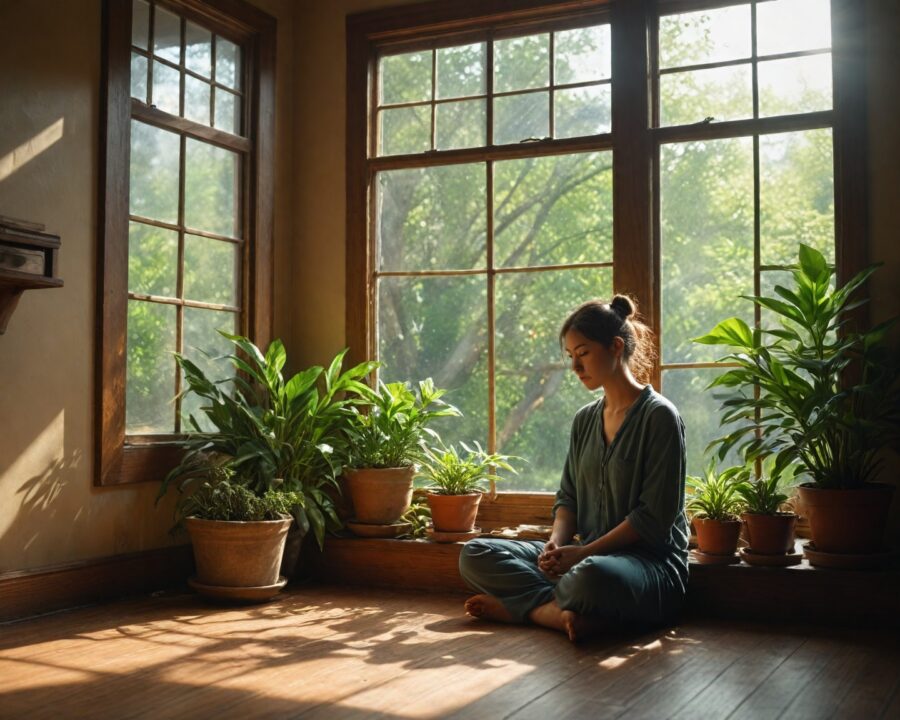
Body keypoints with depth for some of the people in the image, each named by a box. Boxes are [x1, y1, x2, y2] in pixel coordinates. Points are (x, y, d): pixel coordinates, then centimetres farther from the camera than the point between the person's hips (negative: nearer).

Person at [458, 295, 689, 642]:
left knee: (592, 575, -42)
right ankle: (570, 612, -22)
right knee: (475, 554, -6)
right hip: (588, 555, 7)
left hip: (651, 560, -7)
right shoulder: (585, 420, 14)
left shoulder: (658, 416, -8)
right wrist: (556, 543, -7)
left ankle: (518, 604, -15)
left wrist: (583, 553, -17)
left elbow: (654, 517, -14)